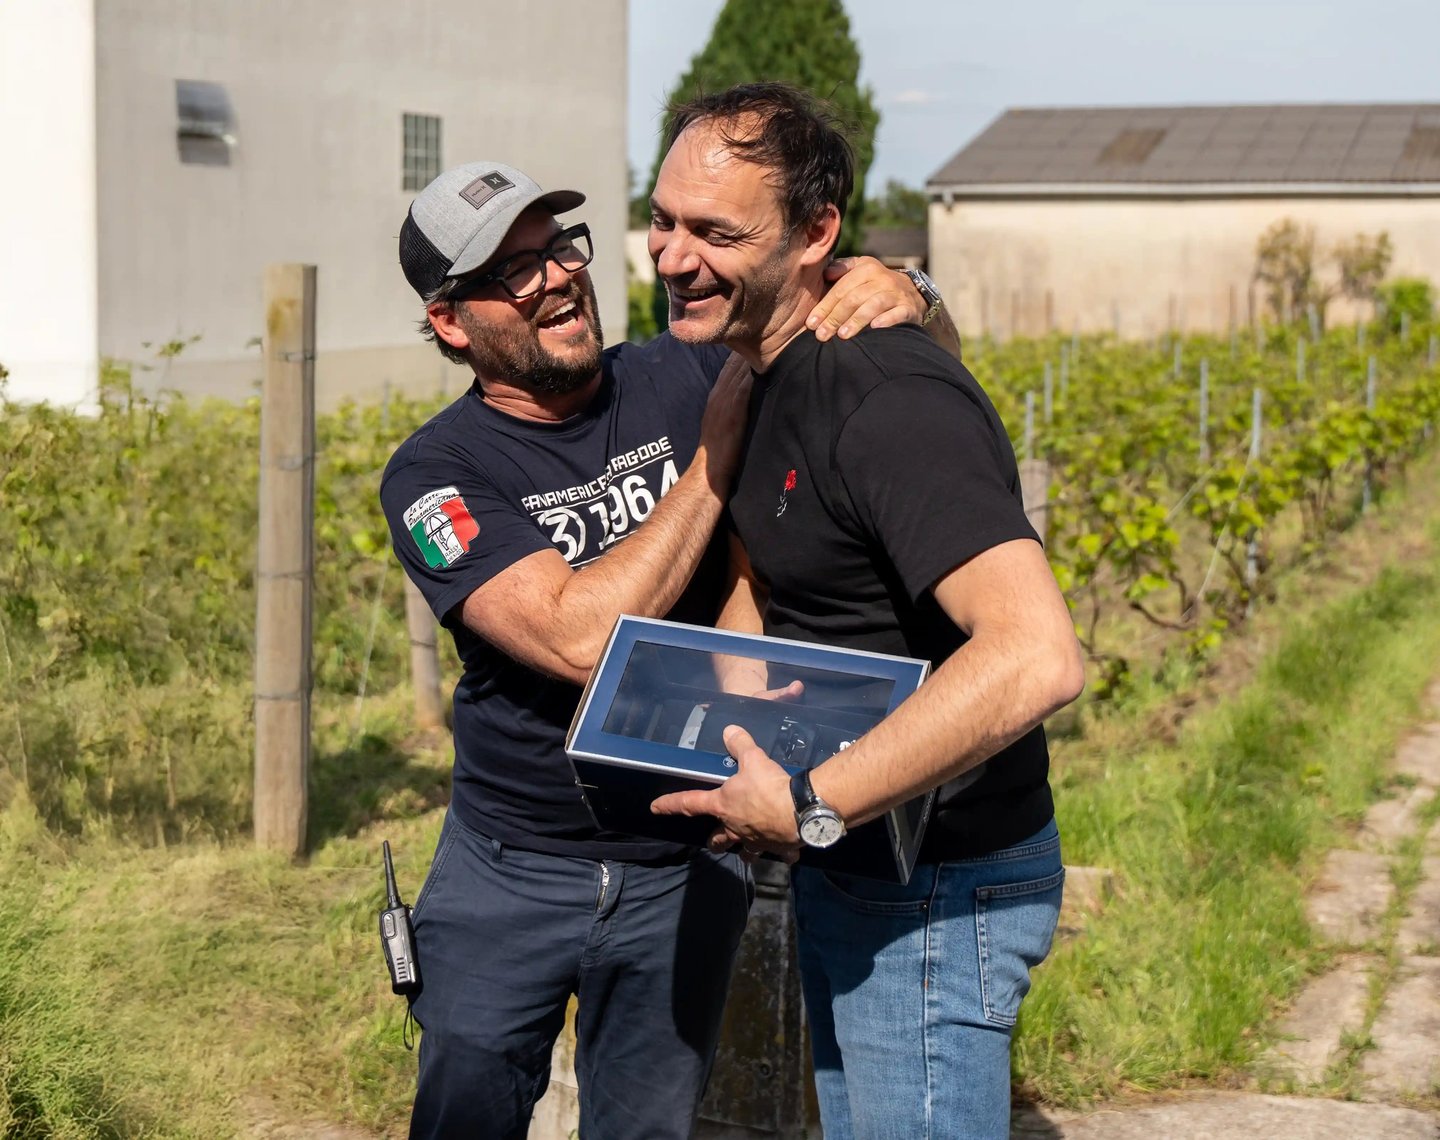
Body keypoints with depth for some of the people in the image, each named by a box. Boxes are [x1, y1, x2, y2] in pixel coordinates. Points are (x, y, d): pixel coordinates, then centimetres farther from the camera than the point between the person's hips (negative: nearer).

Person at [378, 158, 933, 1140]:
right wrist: (718, 451, -24)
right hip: (512, 869, -2)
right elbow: (581, 637, -28)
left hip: (686, 870, 2)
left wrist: (904, 301, -22)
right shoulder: (434, 475, -13)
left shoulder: (684, 379, -5)